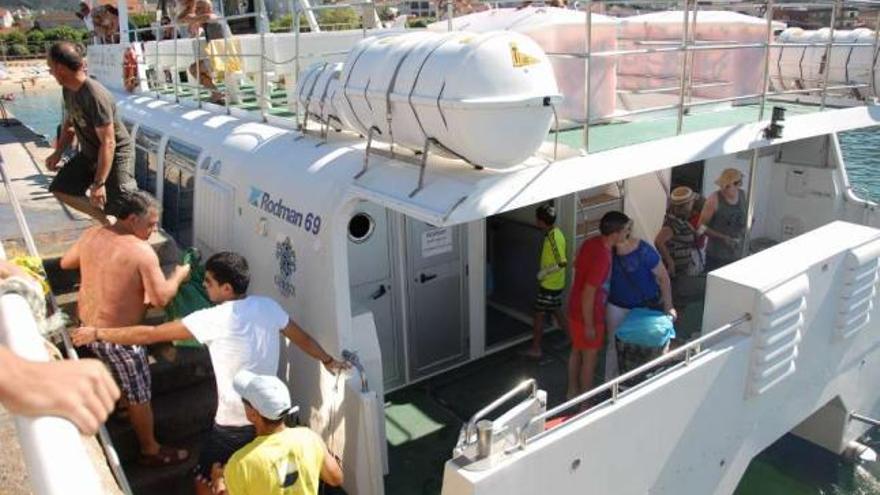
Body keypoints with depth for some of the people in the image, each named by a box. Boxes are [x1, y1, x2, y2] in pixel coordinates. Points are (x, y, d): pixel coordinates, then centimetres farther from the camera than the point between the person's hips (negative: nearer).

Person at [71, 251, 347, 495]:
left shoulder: (214, 319, -21)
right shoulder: (268, 307, -5)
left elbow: (150, 334, -16)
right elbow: (302, 338, 8)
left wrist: (98, 333, -5)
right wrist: (328, 361, 25)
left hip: (235, 423, -6)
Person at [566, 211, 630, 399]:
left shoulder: (590, 243, -4)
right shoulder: (602, 257, -31)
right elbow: (588, 294, -28)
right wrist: (589, 325, -19)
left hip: (575, 308, 9)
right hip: (588, 314, -9)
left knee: (576, 351, 23)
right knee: (589, 358, 9)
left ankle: (573, 391, 41)